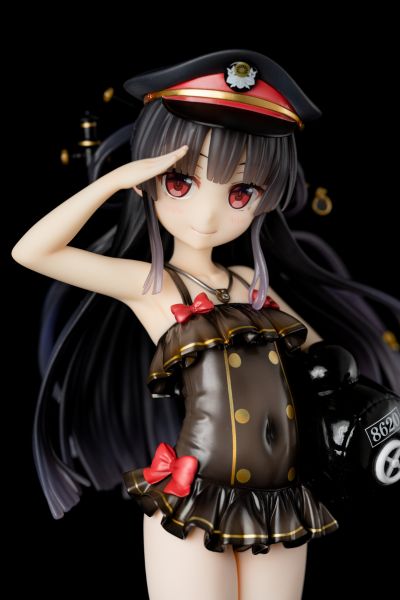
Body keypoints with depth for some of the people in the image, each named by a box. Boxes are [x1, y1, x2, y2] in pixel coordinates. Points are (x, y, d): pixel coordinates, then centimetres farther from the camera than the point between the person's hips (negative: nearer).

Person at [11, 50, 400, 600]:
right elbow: (30, 251, -14)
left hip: (282, 509, 5)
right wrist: (115, 179, -16)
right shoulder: (148, 283, -6)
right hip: (193, 509, -5)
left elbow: (324, 350, 20)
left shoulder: (255, 284, 8)